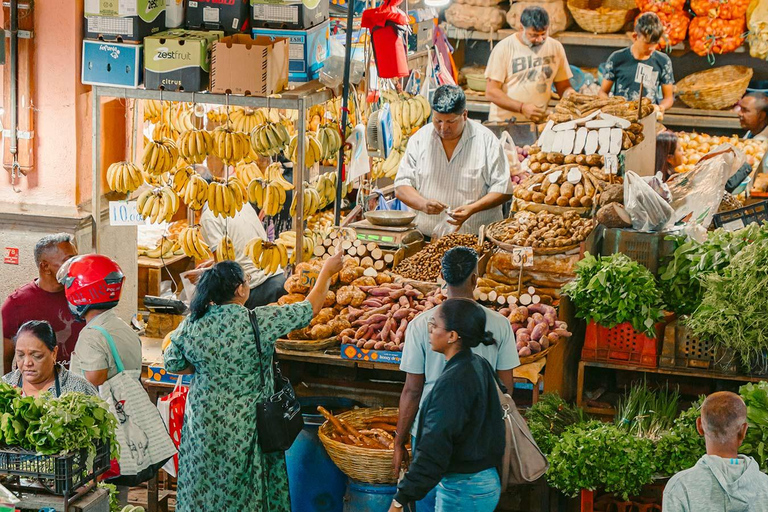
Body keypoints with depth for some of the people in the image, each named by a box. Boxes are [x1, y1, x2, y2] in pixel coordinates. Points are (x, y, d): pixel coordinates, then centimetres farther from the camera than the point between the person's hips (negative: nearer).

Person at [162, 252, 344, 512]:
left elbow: (171, 364, 4)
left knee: (202, 488, 16)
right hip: (245, 427, -3)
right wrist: (327, 271, 9)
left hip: (203, 424, 3)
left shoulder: (192, 324, -8)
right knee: (245, 491, 10)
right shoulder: (259, 321, -17)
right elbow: (310, 308, -6)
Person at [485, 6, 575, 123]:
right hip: (504, 122, -4)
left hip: (539, 122, 4)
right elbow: (491, 92, -5)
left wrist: (570, 94, -7)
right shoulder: (504, 48, -3)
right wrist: (522, 108, -16)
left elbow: (564, 87, 17)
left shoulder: (555, 47, 9)